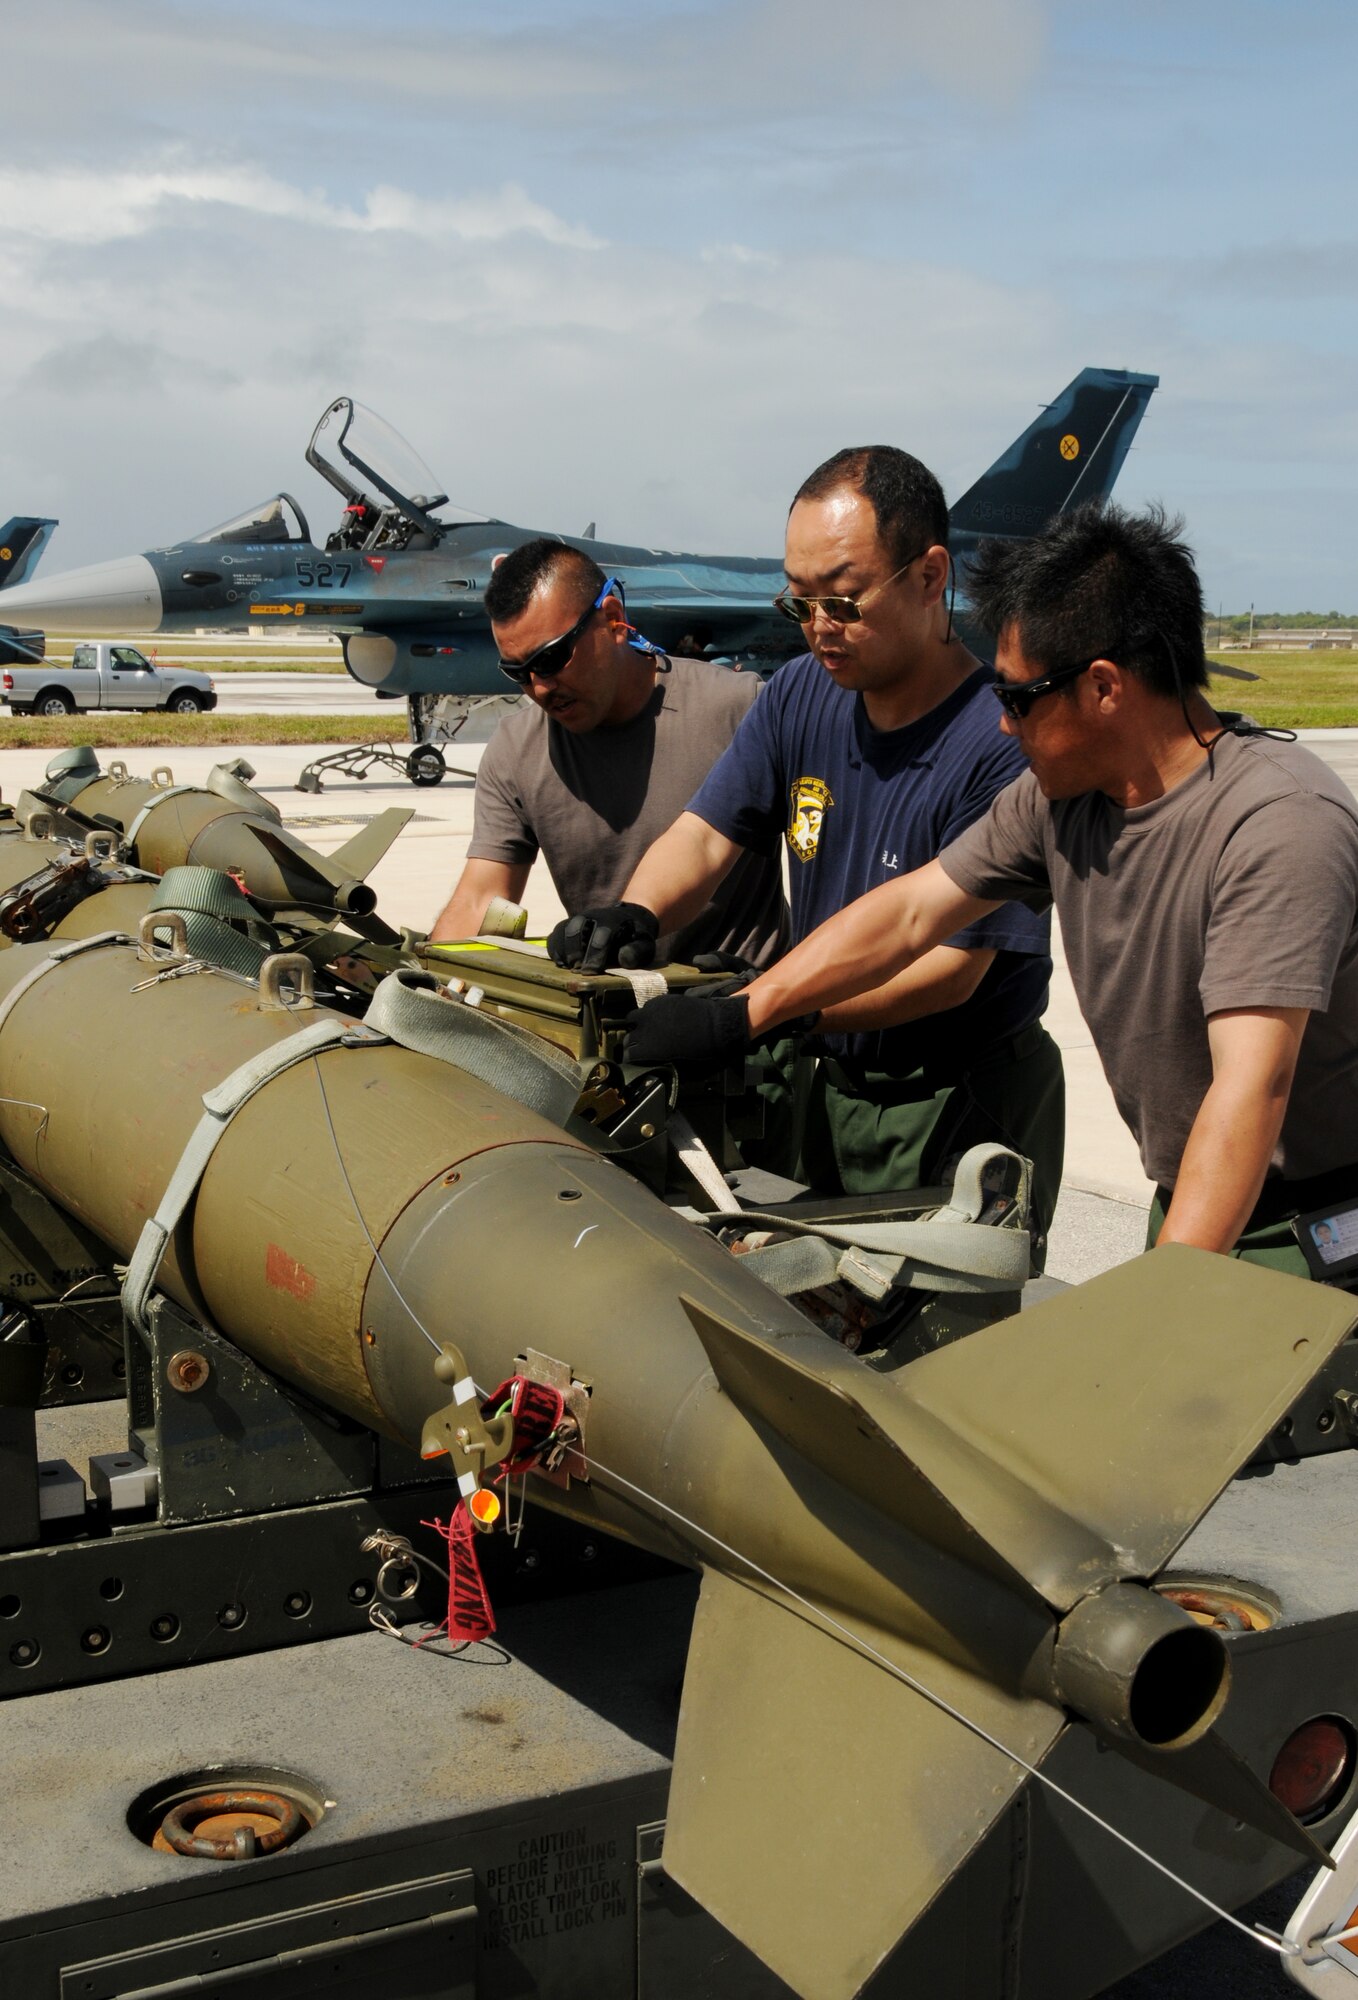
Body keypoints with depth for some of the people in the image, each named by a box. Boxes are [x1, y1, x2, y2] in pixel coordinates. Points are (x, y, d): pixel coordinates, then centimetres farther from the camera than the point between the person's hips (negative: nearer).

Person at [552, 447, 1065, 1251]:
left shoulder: (1001, 741, -24)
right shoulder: (801, 693, 0)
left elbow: (950, 966, -25)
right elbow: (707, 831, 1)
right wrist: (635, 915, -21)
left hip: (965, 1110, -7)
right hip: (834, 1087, 7)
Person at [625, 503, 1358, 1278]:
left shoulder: (1279, 821, -26)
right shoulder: (1061, 797, -1)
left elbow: (1250, 1089, -33)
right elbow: (909, 913, 6)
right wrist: (729, 1019, 1)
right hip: (1188, 1212, 7)